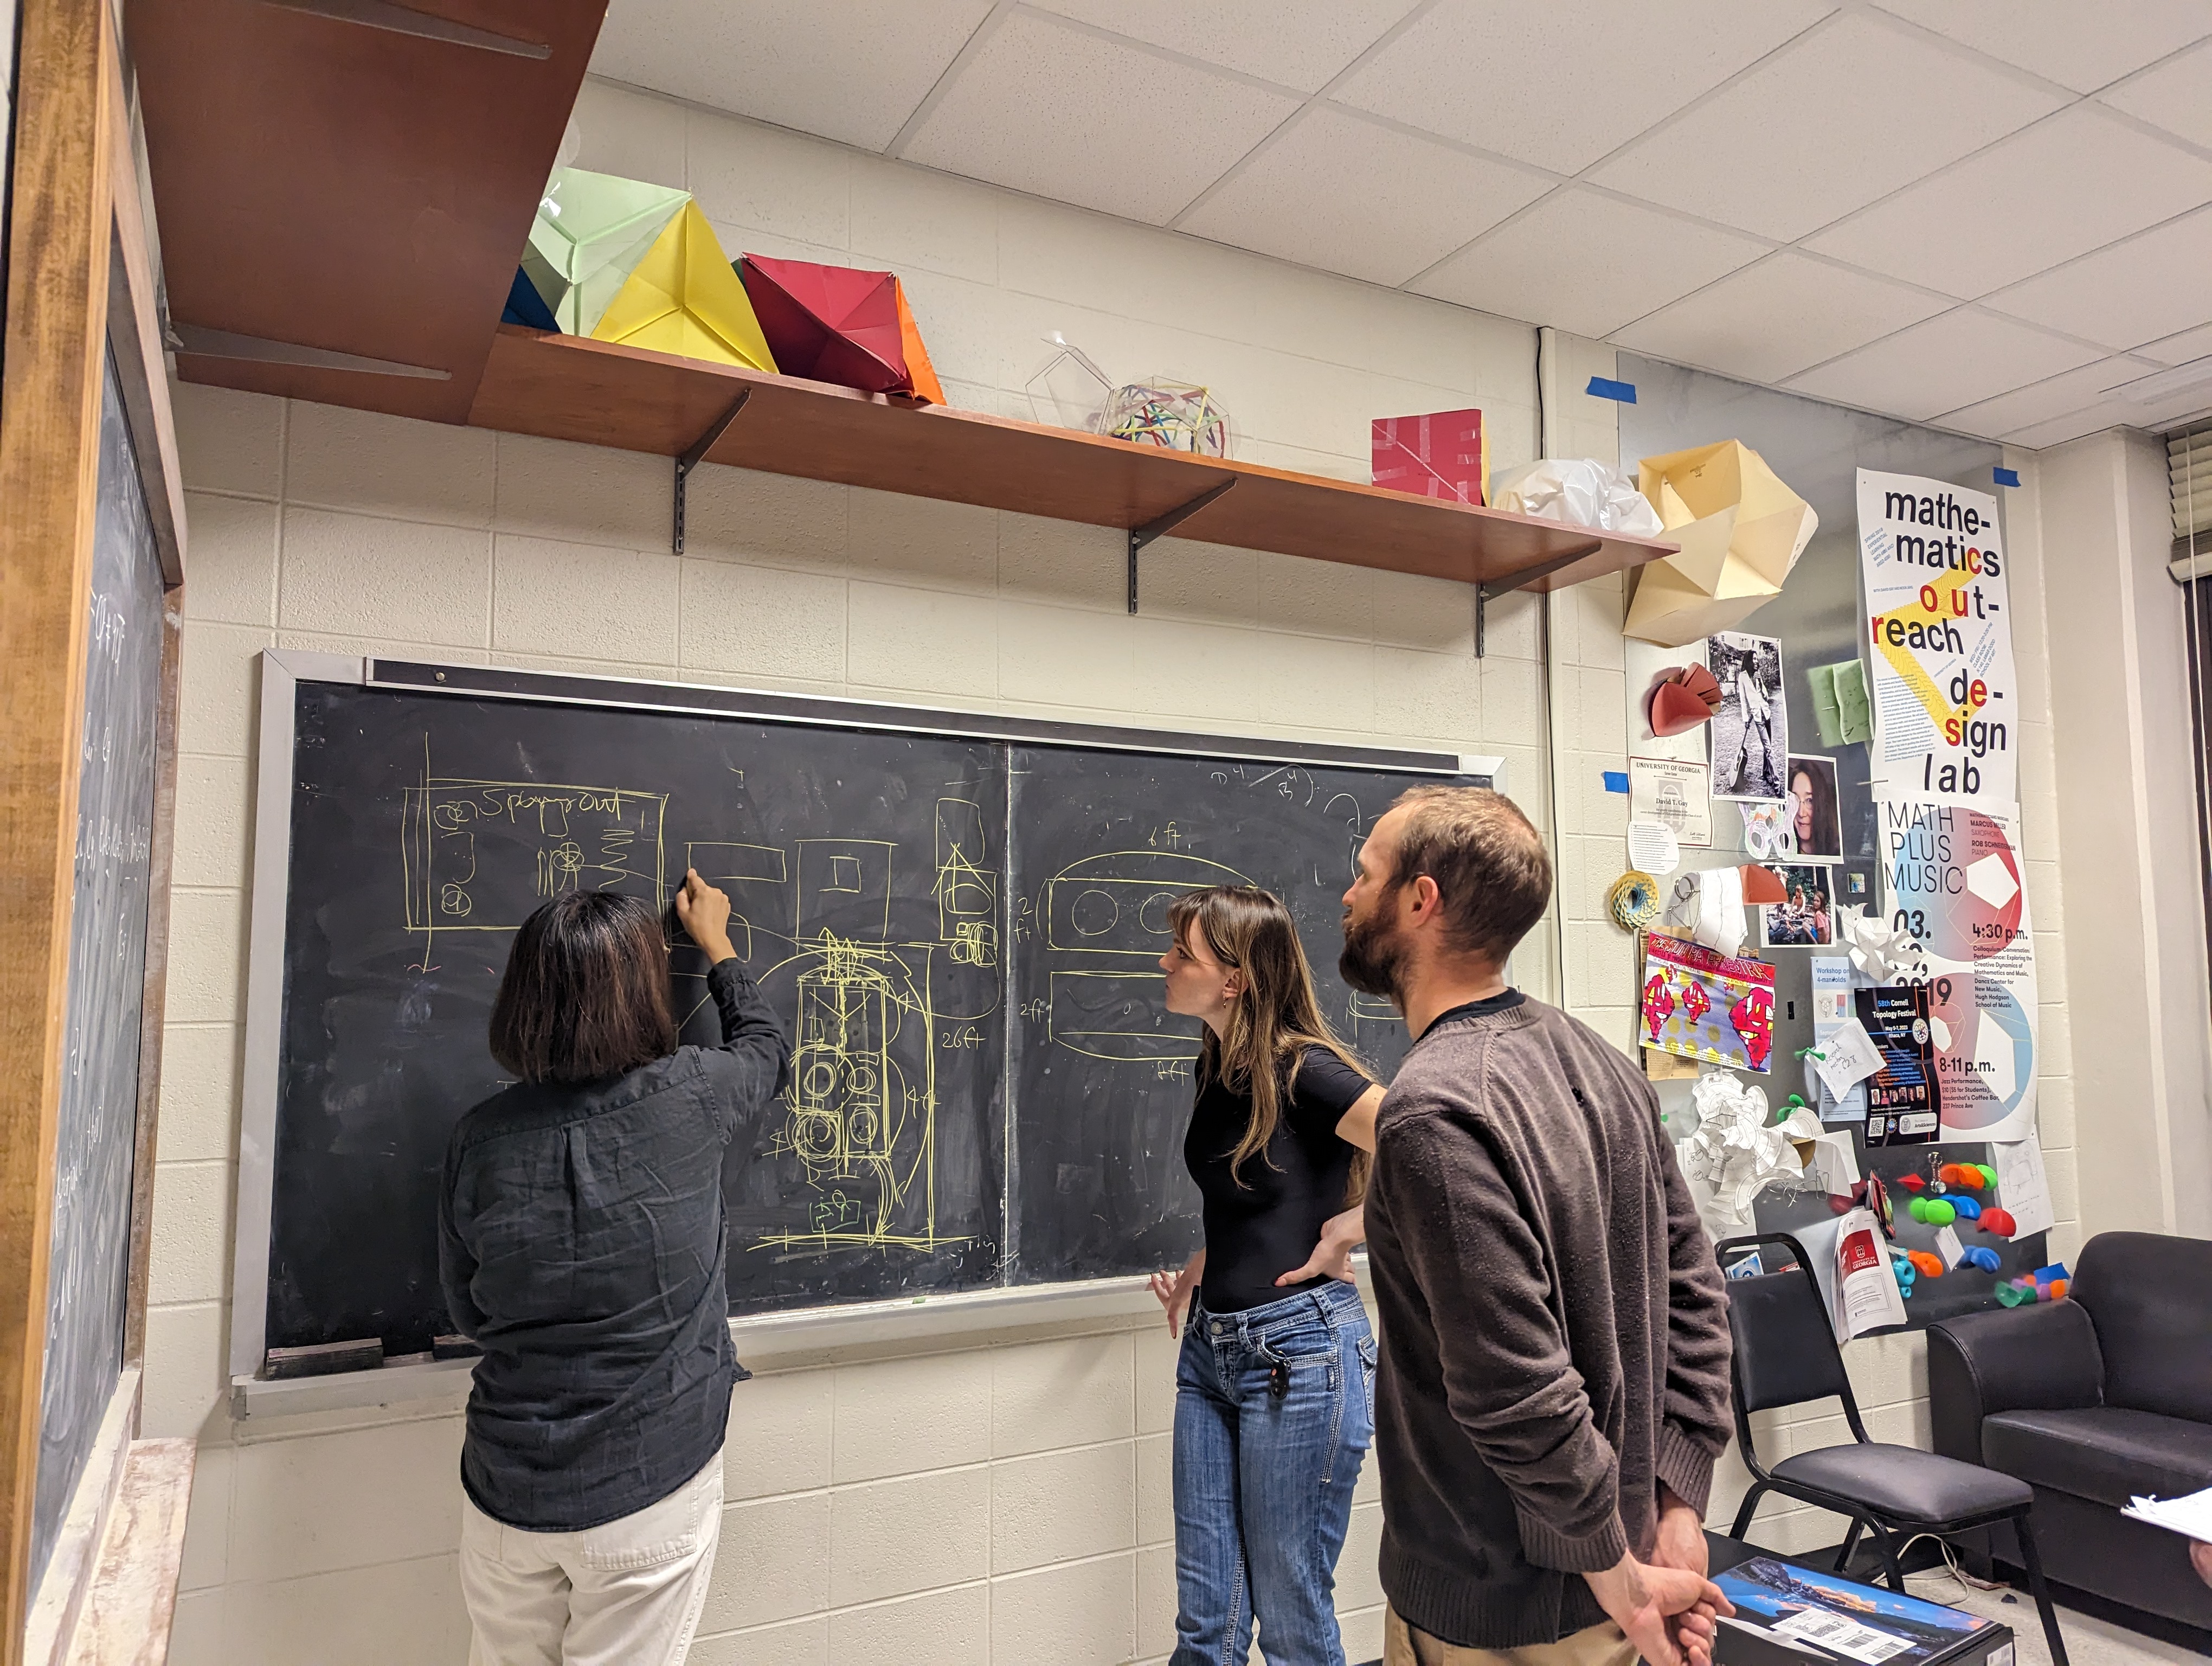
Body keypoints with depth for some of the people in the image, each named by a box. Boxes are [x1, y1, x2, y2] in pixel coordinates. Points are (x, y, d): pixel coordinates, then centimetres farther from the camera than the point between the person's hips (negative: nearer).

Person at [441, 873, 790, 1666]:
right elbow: (768, 1051, 9)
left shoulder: (482, 1135, -9)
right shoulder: (684, 1096, -15)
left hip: (507, 1487, 3)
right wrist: (716, 944, 23)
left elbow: (468, 1311, 3)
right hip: (649, 1489, -2)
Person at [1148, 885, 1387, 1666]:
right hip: (1211, 1346, 8)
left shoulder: (1301, 1071, -16)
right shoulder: (1217, 1068, 8)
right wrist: (1201, 1269, 8)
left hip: (1299, 1351, -8)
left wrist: (1349, 1230, -15)